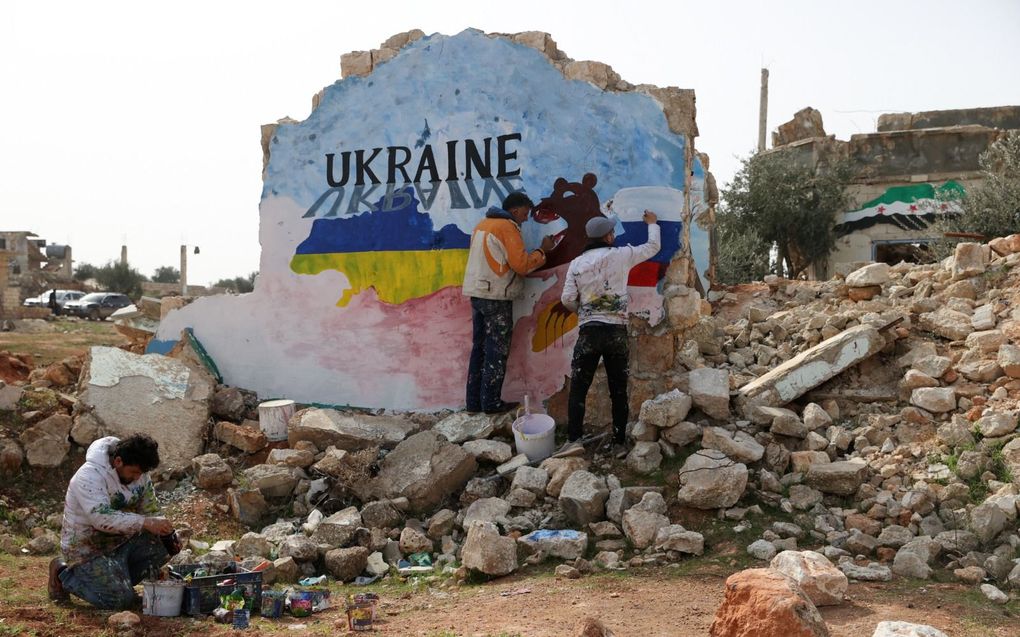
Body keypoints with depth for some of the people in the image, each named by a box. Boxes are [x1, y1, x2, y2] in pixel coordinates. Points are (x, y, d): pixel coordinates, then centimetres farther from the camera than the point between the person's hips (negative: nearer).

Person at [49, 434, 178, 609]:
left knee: (163, 544, -14)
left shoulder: (138, 473, -3)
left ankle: (121, 581, 7)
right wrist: (145, 523, -46)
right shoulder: (89, 476, -27)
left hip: (121, 541, 7)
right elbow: (102, 518, -40)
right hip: (88, 549, -7)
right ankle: (65, 574, 5)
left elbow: (150, 509, 5)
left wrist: (165, 531, -15)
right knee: (120, 600, -18)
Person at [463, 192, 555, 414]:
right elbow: (521, 264, -17)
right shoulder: (507, 227, -12)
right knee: (497, 351, -2)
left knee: (479, 348, 11)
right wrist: (542, 251, -3)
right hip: (496, 296, -8)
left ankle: (474, 401, 13)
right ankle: (491, 402, 1)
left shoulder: (483, 224, 15)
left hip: (477, 293, 8)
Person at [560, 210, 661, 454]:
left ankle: (573, 440, 5)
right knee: (619, 390, 9)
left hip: (589, 331, 0)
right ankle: (619, 442, 13)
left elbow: (567, 299, -1)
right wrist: (652, 223, 32)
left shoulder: (577, 263, 4)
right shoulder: (621, 255, 0)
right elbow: (653, 247, 14)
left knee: (578, 389, 6)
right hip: (616, 331, 0)